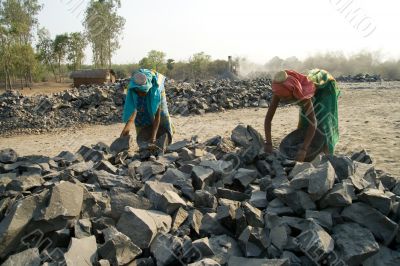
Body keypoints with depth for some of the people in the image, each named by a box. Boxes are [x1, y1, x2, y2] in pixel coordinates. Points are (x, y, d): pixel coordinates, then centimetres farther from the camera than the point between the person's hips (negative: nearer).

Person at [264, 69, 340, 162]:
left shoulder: (302, 92, -47)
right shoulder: (280, 92, -33)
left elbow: (313, 122, -50)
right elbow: (268, 118, -33)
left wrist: (303, 149, -59)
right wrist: (268, 143, -42)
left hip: (325, 85, -5)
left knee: (323, 119, -12)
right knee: (305, 119, 5)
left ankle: (328, 152, 1)